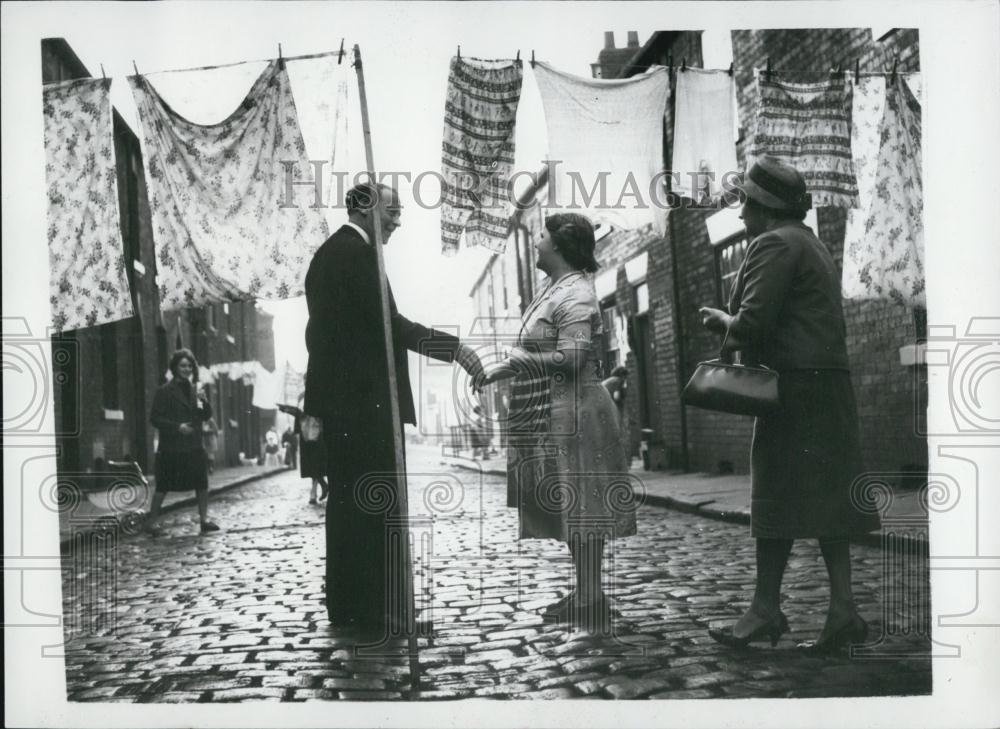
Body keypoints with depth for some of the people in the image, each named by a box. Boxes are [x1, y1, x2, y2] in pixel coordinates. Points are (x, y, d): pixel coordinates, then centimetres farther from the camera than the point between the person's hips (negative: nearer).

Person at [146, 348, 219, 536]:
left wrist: (204, 402, -7)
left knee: (202, 484, 3)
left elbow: (206, 416, 14)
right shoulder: (164, 391, -5)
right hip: (171, 448, -5)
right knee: (163, 486, 0)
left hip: (194, 446, 5)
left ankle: (204, 519, 11)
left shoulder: (193, 389, 13)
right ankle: (152, 522, 11)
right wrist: (177, 427, -20)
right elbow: (154, 418, -9)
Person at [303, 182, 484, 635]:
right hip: (366, 400, -10)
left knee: (349, 502, 11)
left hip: (338, 402, 10)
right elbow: (387, 321, -18)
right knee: (381, 501, -8)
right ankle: (382, 609, -6)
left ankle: (347, 605, 16)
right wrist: (454, 348, -16)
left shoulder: (327, 254, 20)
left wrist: (315, 407, 22)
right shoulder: (356, 252, -10)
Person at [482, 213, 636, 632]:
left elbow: (571, 357, -23)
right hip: (550, 417, 10)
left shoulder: (575, 295, -14)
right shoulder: (557, 289, 17)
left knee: (578, 507, -5)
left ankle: (592, 600, 1)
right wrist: (507, 368, 13)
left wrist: (511, 365, -19)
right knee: (571, 509, 13)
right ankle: (585, 595, 22)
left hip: (571, 415, -10)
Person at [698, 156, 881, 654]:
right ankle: (842, 610, 6)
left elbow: (753, 322, -20)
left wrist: (722, 321, 1)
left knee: (778, 498, -5)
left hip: (794, 387, -10)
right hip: (828, 385, 10)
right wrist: (732, 325, 16)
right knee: (825, 497, 7)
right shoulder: (812, 245, 22)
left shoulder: (774, 244, -10)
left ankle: (765, 611, 2)